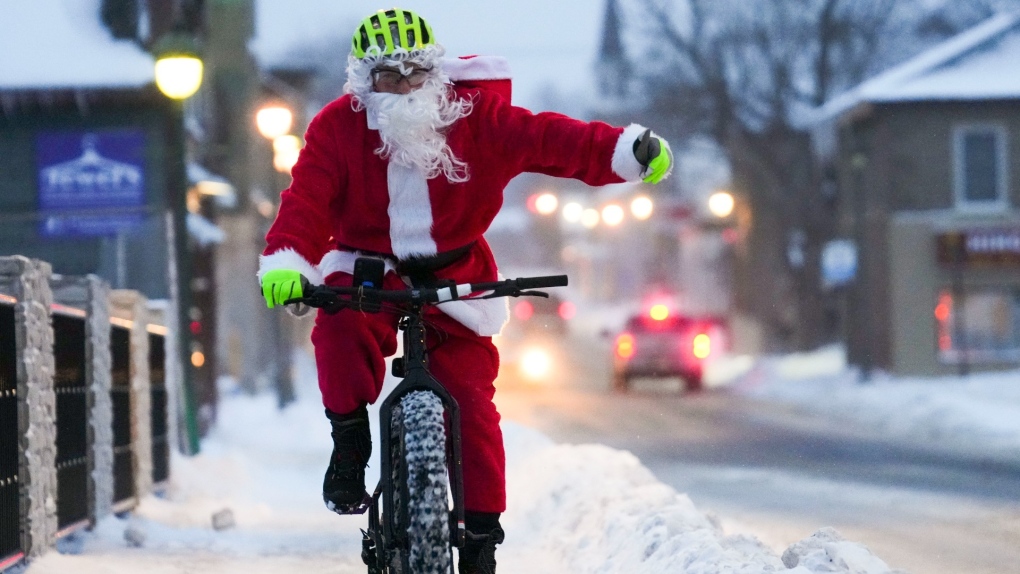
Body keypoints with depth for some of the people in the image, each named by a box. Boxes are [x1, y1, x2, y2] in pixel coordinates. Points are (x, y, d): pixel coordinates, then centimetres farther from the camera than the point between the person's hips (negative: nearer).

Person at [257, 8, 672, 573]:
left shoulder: (477, 118, -13)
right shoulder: (338, 127, -12)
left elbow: (548, 139, -22)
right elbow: (307, 198, -22)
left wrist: (626, 150, -38)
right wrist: (285, 263, -41)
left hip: (454, 278, 0)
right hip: (368, 267, 0)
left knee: (470, 402, -8)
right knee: (341, 327, -35)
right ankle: (350, 443, -14)